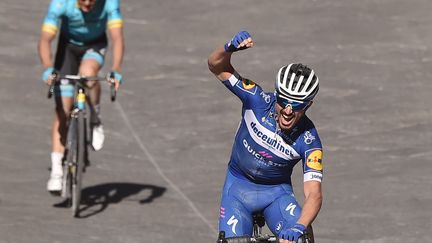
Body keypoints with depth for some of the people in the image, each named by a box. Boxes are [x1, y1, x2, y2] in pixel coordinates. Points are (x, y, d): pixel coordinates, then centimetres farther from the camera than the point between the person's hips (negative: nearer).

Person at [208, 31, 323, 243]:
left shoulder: (308, 141, -23)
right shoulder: (259, 101, -22)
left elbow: (314, 194, -29)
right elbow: (216, 66, -17)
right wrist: (231, 48, -40)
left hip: (277, 192, 0)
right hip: (238, 186, 1)